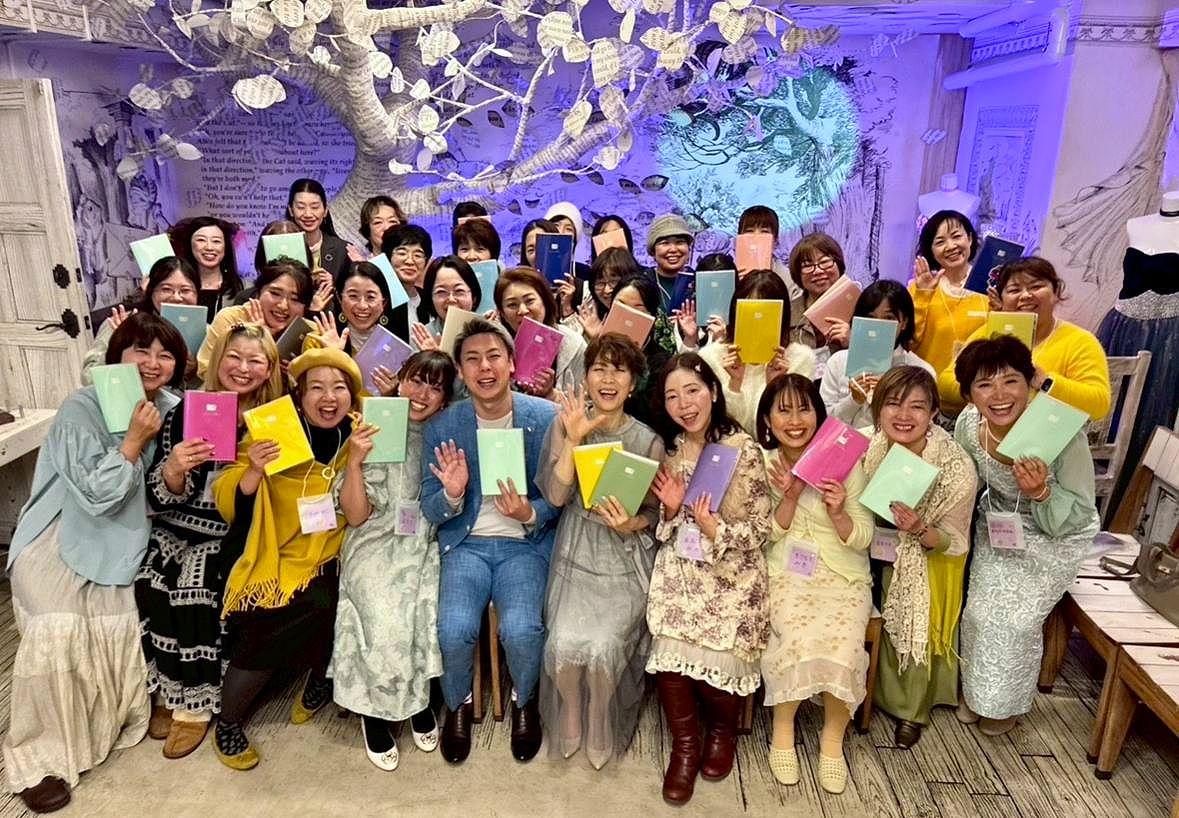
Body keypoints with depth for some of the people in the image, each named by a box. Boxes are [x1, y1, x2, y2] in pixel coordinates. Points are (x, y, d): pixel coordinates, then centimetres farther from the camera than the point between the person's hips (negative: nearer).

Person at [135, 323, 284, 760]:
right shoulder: (185, 411, 1)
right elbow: (161, 497, 0)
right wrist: (174, 469, -22)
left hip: (233, 535, -2)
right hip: (176, 528, 2)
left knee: (195, 591, -25)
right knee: (147, 585, -22)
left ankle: (194, 704, -4)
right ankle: (165, 692, 2)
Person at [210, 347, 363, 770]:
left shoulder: (361, 437, -1)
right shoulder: (274, 434, -7)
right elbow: (229, 506, -7)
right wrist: (254, 470, -26)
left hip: (330, 561, 2)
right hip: (274, 560, -2)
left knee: (322, 607, -19)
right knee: (268, 626, -18)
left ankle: (321, 678, 14)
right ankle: (228, 723, 8)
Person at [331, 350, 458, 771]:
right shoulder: (374, 431, -1)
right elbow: (356, 516, -6)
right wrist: (355, 462, -20)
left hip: (429, 547, 2)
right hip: (379, 545, -2)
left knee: (431, 610, -25)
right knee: (386, 617, -26)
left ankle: (419, 698, 4)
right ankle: (375, 711, 2)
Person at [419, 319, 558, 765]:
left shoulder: (547, 418, -6)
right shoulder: (441, 426, -1)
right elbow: (430, 509, 1)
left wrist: (529, 514, -22)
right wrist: (452, 495, -21)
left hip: (525, 543, -1)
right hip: (466, 543, 1)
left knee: (520, 630, -24)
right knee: (454, 628, -22)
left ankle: (524, 701, 13)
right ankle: (458, 704, 14)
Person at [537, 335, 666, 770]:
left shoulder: (649, 441, -3)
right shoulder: (566, 425, -2)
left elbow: (653, 512, 5)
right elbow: (556, 496, -11)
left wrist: (632, 524, -16)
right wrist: (573, 438, -19)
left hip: (627, 561, -1)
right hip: (576, 557, 1)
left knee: (602, 646, -20)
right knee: (565, 643, -19)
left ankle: (602, 730, 12)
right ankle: (570, 722, 13)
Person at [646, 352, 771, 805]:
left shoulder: (743, 449, -11)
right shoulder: (666, 449, 3)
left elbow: (760, 529, -8)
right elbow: (663, 531, 10)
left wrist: (715, 529, -25)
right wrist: (670, 509, -12)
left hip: (731, 576, -3)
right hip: (678, 570, 3)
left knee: (717, 659, -13)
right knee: (671, 653, -15)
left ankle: (723, 730, 24)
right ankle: (685, 744, 12)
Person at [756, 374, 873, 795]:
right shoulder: (761, 466, -2)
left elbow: (862, 539, -3)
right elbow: (767, 538, -2)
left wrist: (838, 513, -23)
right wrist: (789, 499, -18)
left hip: (844, 575, 0)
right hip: (786, 573, 0)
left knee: (842, 649, -25)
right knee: (798, 641, -28)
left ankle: (833, 737, 3)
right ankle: (782, 728, -1)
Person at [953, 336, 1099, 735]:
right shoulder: (969, 424, -23)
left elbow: (1077, 518, -24)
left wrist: (1041, 493, -43)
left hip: (1057, 538, -3)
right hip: (999, 525, 3)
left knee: (1017, 618, -5)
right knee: (979, 609, -1)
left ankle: (1008, 702, 25)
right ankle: (975, 691, 28)